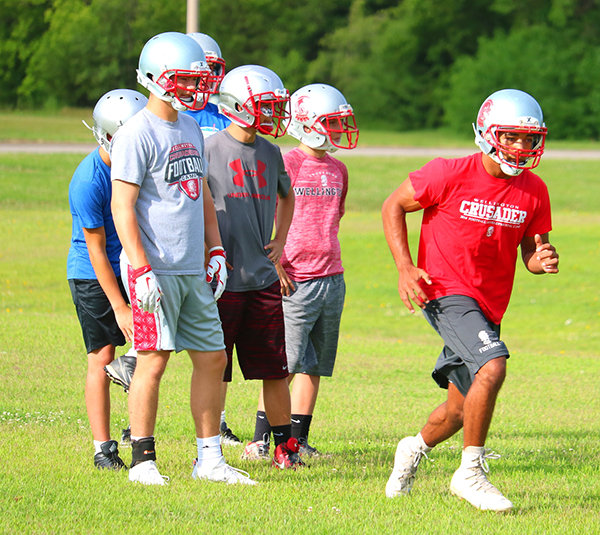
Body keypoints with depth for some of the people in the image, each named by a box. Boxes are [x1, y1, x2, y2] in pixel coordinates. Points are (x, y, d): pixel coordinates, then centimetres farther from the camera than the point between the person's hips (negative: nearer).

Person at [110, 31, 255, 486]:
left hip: (193, 271, 8)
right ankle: (143, 460, 3)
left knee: (213, 358, 8)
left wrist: (216, 252, 17)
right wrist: (142, 272, -19)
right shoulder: (138, 135, -11)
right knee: (154, 361, -5)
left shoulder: (192, 129, 14)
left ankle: (210, 459, 16)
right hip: (156, 270, -8)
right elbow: (123, 208, -14)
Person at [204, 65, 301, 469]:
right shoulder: (211, 150, -8)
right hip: (222, 279, -5)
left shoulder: (270, 154, 10)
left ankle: (285, 447, 19)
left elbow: (286, 197, 29)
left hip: (263, 278, 5)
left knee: (275, 370, 8)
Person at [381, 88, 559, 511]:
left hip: (489, 306, 6)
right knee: (492, 367, -28)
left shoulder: (533, 191, 1)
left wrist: (542, 261, -15)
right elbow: (393, 207, -2)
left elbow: (529, 252, 10)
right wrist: (405, 267, -10)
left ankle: (416, 448, 44)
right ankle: (470, 472, -16)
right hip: (447, 292, -6)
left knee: (461, 409, 13)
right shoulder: (451, 175, -14)